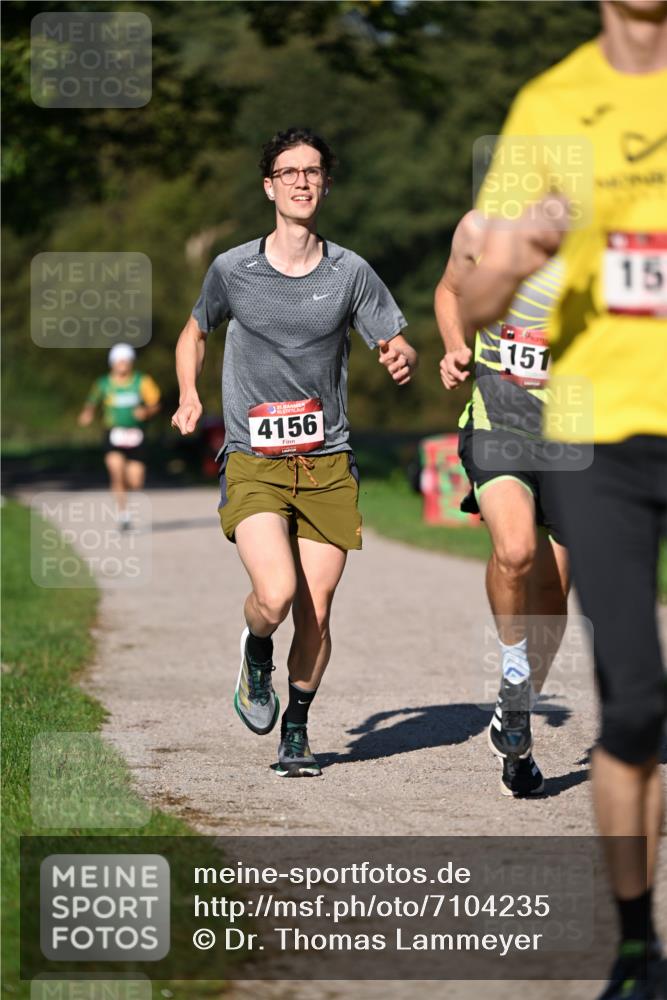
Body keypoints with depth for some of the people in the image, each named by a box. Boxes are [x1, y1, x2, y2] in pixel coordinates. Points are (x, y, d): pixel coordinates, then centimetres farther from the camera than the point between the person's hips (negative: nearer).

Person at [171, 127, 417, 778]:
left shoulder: (350, 273, 3)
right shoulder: (232, 269, 1)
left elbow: (396, 346, 7)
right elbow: (195, 333, 20)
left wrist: (401, 359, -17)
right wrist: (188, 395, 4)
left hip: (327, 463, 2)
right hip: (253, 461, -2)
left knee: (315, 613, 1)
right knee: (276, 594, -22)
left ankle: (297, 729, 24)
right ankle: (256, 654, 14)